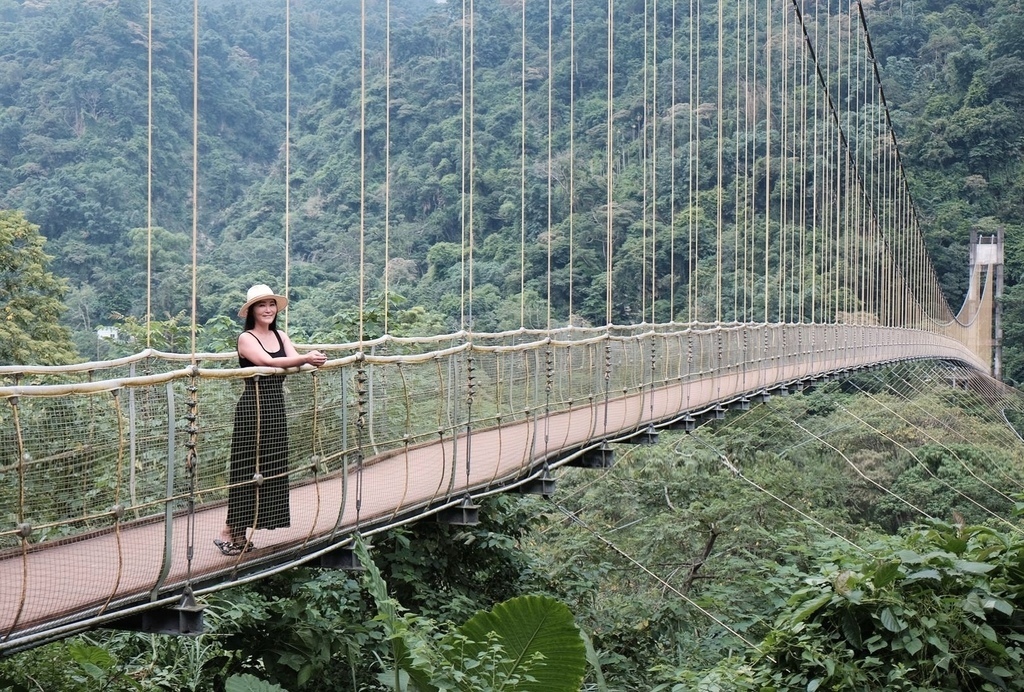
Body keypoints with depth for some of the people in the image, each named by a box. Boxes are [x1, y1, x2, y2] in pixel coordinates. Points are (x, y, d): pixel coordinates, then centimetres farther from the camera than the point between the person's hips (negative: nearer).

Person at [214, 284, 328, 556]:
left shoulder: (280, 336, 12)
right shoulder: (246, 339, -7)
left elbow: (295, 361, -5)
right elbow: (268, 361, -24)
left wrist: (313, 358, -28)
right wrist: (306, 358, -35)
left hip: (276, 406, 7)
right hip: (253, 405, -7)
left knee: (272, 467, 7)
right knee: (247, 467, -6)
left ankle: (240, 533, 14)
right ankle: (229, 531, 1)